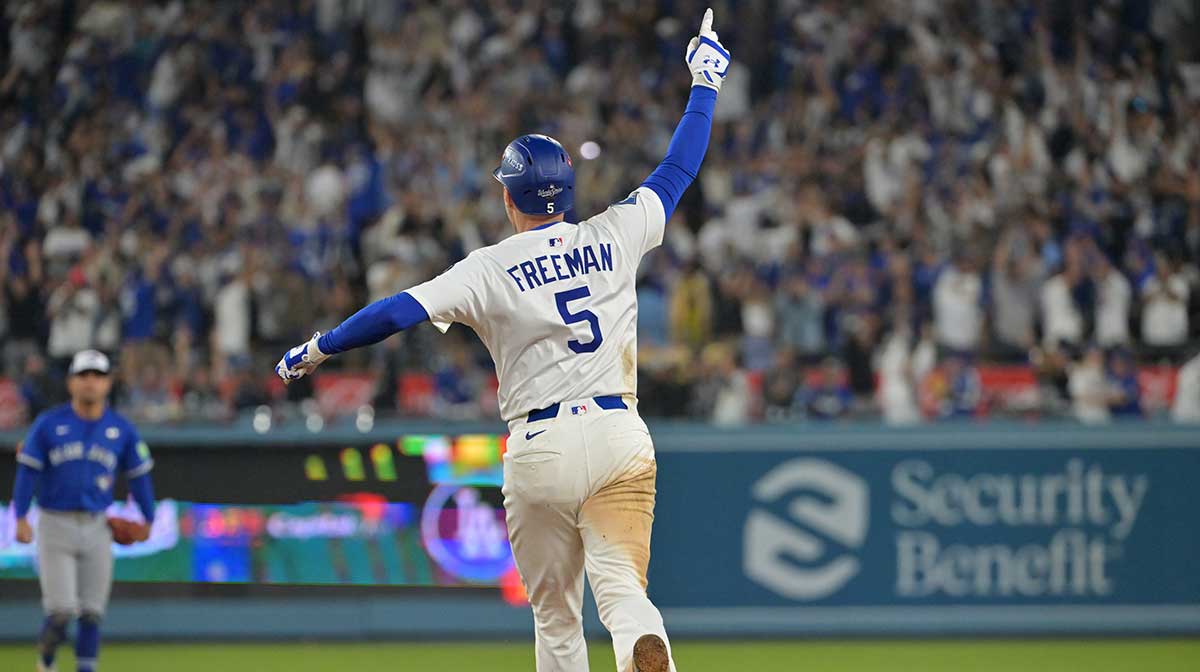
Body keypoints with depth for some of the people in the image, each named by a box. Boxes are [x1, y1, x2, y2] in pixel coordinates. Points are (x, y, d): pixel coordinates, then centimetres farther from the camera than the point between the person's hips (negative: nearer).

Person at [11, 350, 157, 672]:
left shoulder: (122, 429, 4)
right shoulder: (48, 424, -2)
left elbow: (139, 475, 12)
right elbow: (28, 471, -2)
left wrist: (148, 520, 14)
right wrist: (20, 519, -10)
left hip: (97, 528, 2)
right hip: (55, 526, -2)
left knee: (92, 611, 2)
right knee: (61, 610, -8)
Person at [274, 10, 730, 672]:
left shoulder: (492, 268, -1)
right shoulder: (613, 237, 6)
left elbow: (401, 309, -8)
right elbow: (678, 168, 18)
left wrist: (319, 349, 5)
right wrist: (705, 81, 30)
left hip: (541, 447, -2)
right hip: (621, 436, 2)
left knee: (555, 615, 11)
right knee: (621, 587, -7)